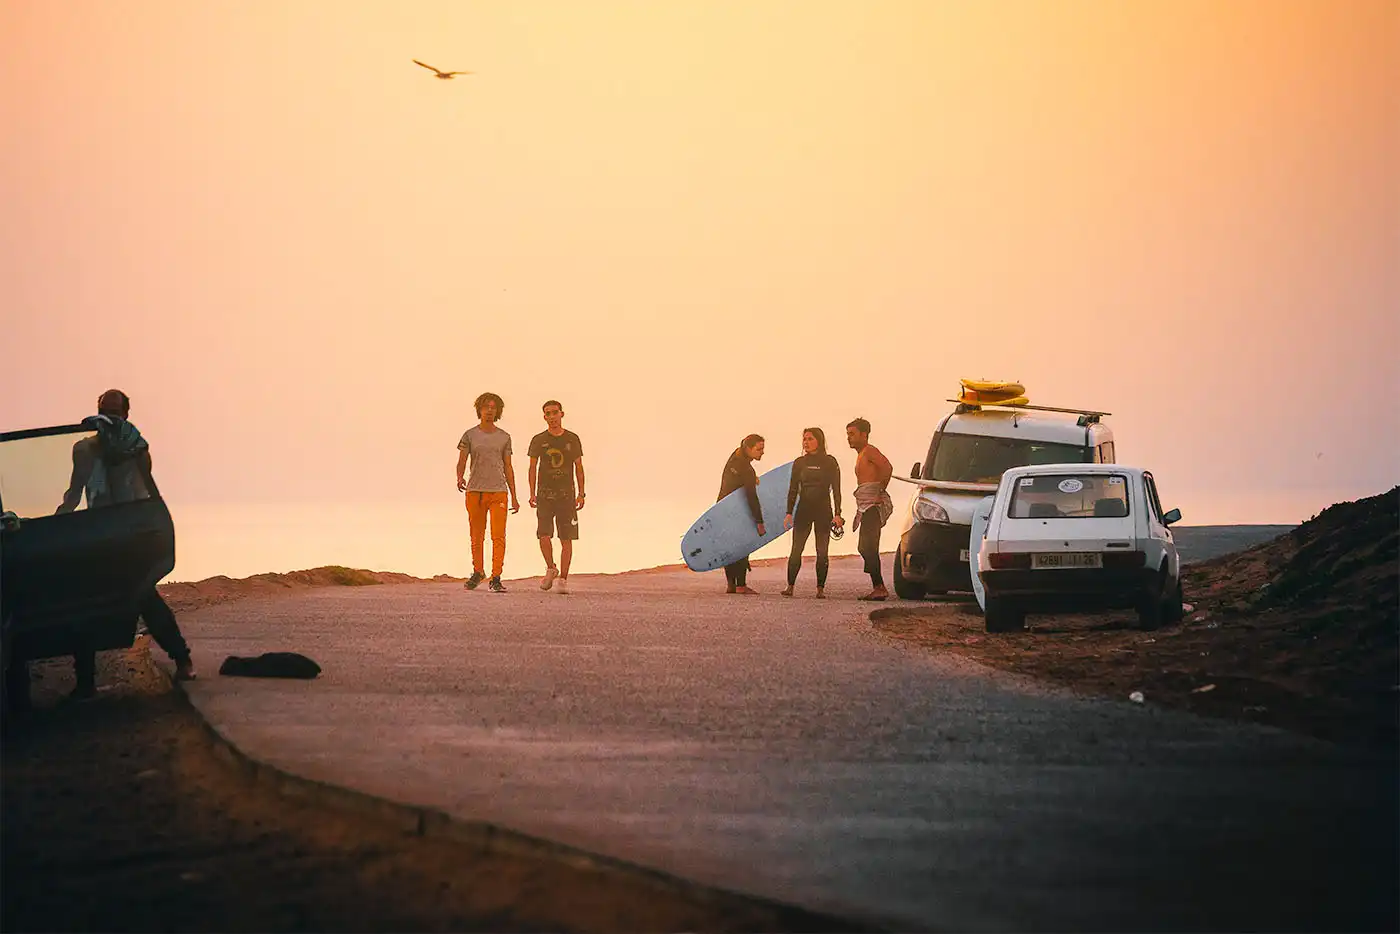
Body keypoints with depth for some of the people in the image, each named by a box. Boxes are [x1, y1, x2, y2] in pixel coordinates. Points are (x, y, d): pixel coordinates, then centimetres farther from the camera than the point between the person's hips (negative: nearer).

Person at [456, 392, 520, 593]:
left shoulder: (504, 437, 9)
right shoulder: (470, 435, 5)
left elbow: (508, 468, 13)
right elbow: (461, 462, 0)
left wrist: (514, 497, 10)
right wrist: (459, 479, -22)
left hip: (498, 492, 0)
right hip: (475, 491, 0)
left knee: (498, 536, -11)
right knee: (477, 536, 9)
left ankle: (496, 579, -11)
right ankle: (478, 571, 29)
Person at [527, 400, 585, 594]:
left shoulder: (572, 439, 4)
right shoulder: (538, 440, 3)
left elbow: (579, 468, 7)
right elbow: (532, 468, 5)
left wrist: (581, 495, -1)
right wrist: (532, 494, -5)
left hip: (566, 496, 0)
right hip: (545, 496, 0)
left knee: (566, 539, -2)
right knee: (544, 536, -13)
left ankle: (563, 579, 4)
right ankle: (551, 569, 12)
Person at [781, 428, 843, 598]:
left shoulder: (830, 462, 0)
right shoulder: (799, 463, 8)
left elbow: (836, 490, -1)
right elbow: (793, 489, 10)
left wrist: (837, 514, -8)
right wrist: (789, 513, 2)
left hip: (823, 510, -2)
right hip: (803, 510, 2)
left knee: (822, 551, -2)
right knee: (796, 550, -4)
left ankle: (820, 588, 2)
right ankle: (790, 586, 1)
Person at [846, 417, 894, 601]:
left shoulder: (869, 451, -7)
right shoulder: (861, 455, 23)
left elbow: (887, 467, -24)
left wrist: (880, 492, -20)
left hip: (873, 505, -11)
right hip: (866, 507, 11)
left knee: (868, 548, -15)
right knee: (865, 548, 11)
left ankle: (879, 588, -18)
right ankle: (878, 588, 13)